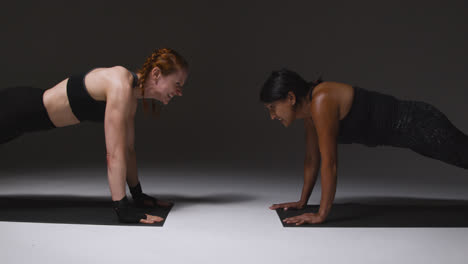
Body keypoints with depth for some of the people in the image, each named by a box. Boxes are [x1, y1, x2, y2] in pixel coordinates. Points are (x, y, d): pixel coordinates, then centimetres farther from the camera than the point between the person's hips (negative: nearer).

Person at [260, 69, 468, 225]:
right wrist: (302, 202, 7)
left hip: (417, 124, -9)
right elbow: (312, 159, 5)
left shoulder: (322, 102, -30)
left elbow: (329, 163, -31)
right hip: (405, 129, 9)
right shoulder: (309, 106, -3)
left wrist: (321, 215, -28)